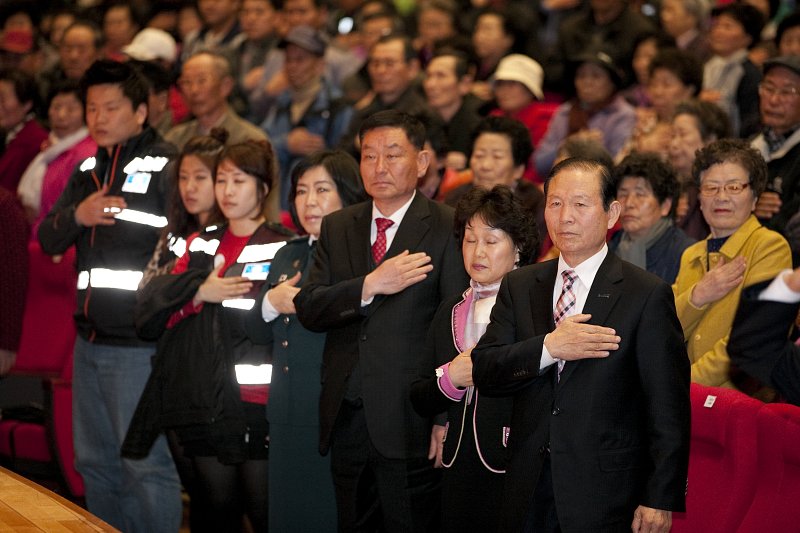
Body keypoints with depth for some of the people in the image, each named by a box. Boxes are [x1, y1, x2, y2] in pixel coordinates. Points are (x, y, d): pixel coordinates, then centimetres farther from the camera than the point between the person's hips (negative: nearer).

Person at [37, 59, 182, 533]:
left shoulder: (166, 166, -10)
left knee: (146, 463, -6)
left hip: (140, 343, -8)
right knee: (95, 462, 15)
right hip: (91, 339, 8)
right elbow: (49, 240, 12)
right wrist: (76, 215, -8)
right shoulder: (89, 169, 14)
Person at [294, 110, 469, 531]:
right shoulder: (337, 228, 12)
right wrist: (370, 286, -15)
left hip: (409, 421, -5)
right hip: (346, 417, 5)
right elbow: (308, 309, 2)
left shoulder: (447, 228, -3)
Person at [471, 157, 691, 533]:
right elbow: (483, 372, -1)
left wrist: (661, 500, -11)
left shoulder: (647, 295, -4)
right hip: (529, 487, 4)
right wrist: (548, 347, -17)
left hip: (605, 493, -4)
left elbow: (668, 410, -7)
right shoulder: (519, 286, 10)